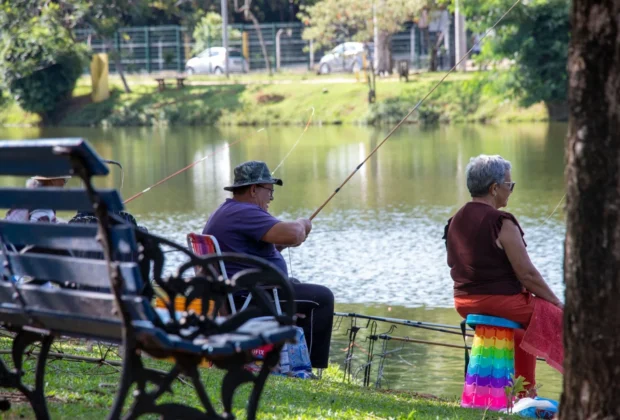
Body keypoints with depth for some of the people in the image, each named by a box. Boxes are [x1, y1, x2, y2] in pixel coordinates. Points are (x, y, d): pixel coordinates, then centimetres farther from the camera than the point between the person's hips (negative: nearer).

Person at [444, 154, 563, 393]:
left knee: (522, 330, 33)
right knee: (561, 318, 7)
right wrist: (556, 302, -4)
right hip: (501, 301, -8)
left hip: (465, 303, 8)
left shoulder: (455, 221, 6)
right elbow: (527, 274, -17)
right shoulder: (501, 223, -19)